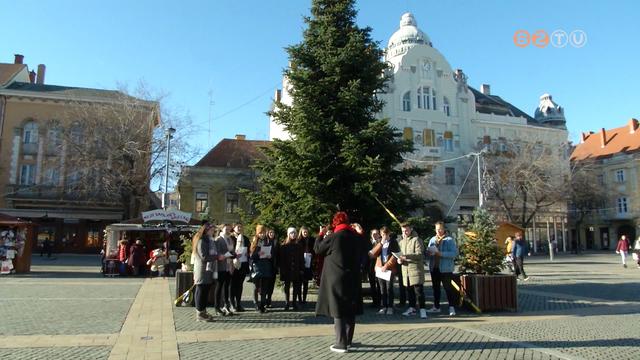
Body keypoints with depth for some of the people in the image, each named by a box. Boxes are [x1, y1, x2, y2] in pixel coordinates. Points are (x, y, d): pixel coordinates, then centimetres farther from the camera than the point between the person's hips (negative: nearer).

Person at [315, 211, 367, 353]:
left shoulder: (332, 237, -14)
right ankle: (348, 341, 23)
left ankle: (341, 344, 1)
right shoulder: (357, 237, -1)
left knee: (338, 310, 0)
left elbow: (318, 250, -1)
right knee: (350, 311, 13)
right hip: (353, 279, 5)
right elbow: (365, 251, 18)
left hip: (336, 279, -5)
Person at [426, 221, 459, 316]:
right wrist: (429, 252, -7)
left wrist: (441, 254, -24)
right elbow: (428, 251, 17)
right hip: (434, 268, 6)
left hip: (445, 268, -6)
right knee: (435, 287, 15)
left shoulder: (449, 240, -7)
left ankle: (452, 307, 1)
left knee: (448, 287, -5)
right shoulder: (432, 240, 11)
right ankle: (436, 306, 26)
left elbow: (454, 253, -16)